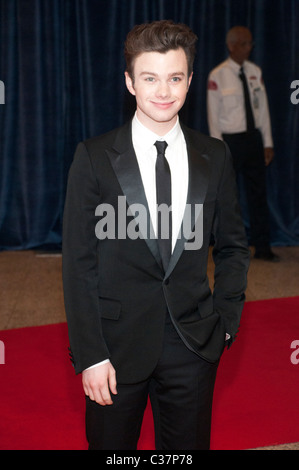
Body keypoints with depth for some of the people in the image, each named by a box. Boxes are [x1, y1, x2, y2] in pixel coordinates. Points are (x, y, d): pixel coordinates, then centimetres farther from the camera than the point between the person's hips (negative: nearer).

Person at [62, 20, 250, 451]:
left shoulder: (215, 157, 2)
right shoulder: (94, 158, -6)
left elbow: (232, 246, 11)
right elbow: (78, 264, -7)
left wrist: (226, 320, 1)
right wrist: (90, 355, -11)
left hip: (194, 348, 2)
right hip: (118, 345, -2)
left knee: (188, 445, 15)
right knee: (111, 444, 12)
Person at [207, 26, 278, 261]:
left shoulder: (255, 72, 6)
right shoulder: (217, 76, -8)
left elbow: (263, 108, 8)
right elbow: (213, 115, -7)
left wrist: (268, 143, 5)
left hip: (254, 138, 4)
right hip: (230, 139, -4)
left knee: (258, 193, 7)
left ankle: (262, 247, 14)